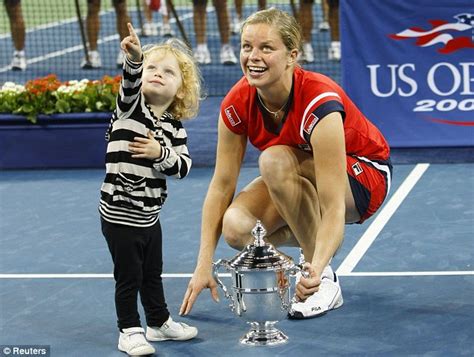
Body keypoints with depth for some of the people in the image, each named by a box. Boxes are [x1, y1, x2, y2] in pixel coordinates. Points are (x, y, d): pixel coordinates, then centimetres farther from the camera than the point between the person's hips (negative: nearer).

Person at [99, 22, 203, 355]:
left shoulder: (175, 127, 3)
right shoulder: (130, 108, -10)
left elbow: (183, 166, -3)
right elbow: (131, 83, -31)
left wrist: (161, 154, -20)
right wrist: (135, 59, -50)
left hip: (150, 215, 5)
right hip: (120, 213, -5)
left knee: (153, 273, 21)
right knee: (129, 277, 2)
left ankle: (159, 322, 37)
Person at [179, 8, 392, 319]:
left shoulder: (318, 102, -35)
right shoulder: (237, 103, -18)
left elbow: (334, 208, -40)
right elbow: (222, 185, -12)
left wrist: (316, 270, -56)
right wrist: (204, 265, -19)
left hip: (362, 177, -5)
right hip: (300, 182, 5)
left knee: (275, 160, -35)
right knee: (236, 228, -25)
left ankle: (325, 281, -21)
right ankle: (308, 237, 9)